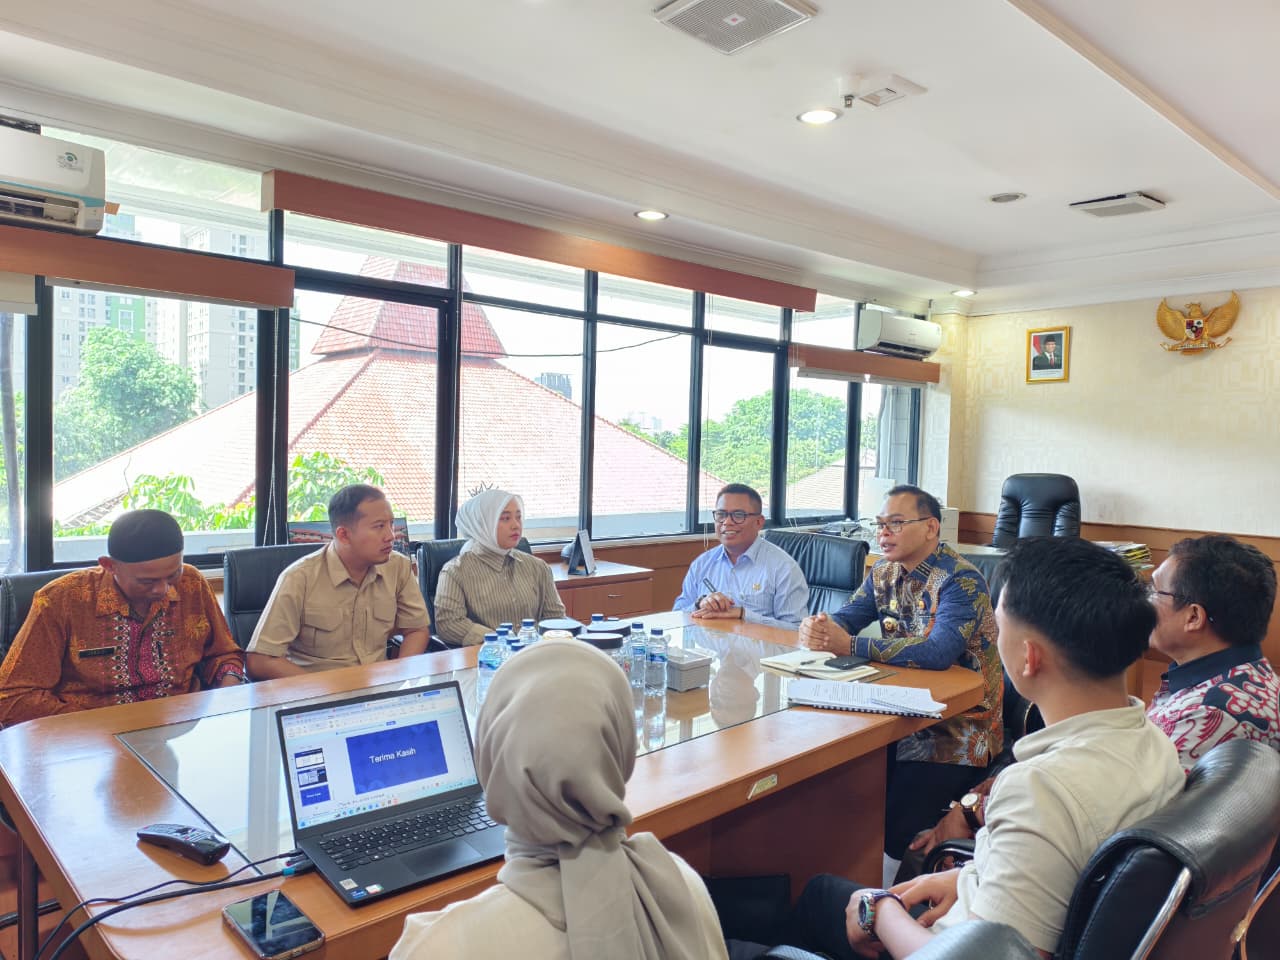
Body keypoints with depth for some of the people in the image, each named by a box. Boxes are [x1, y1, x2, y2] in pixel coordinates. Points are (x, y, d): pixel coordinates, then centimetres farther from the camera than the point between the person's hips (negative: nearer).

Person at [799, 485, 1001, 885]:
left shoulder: (961, 581, -17)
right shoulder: (885, 571, 8)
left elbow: (939, 652, -31)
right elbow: (843, 618, 1)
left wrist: (850, 645, -33)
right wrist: (816, 627, -24)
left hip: (957, 729, -7)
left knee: (888, 831, -21)